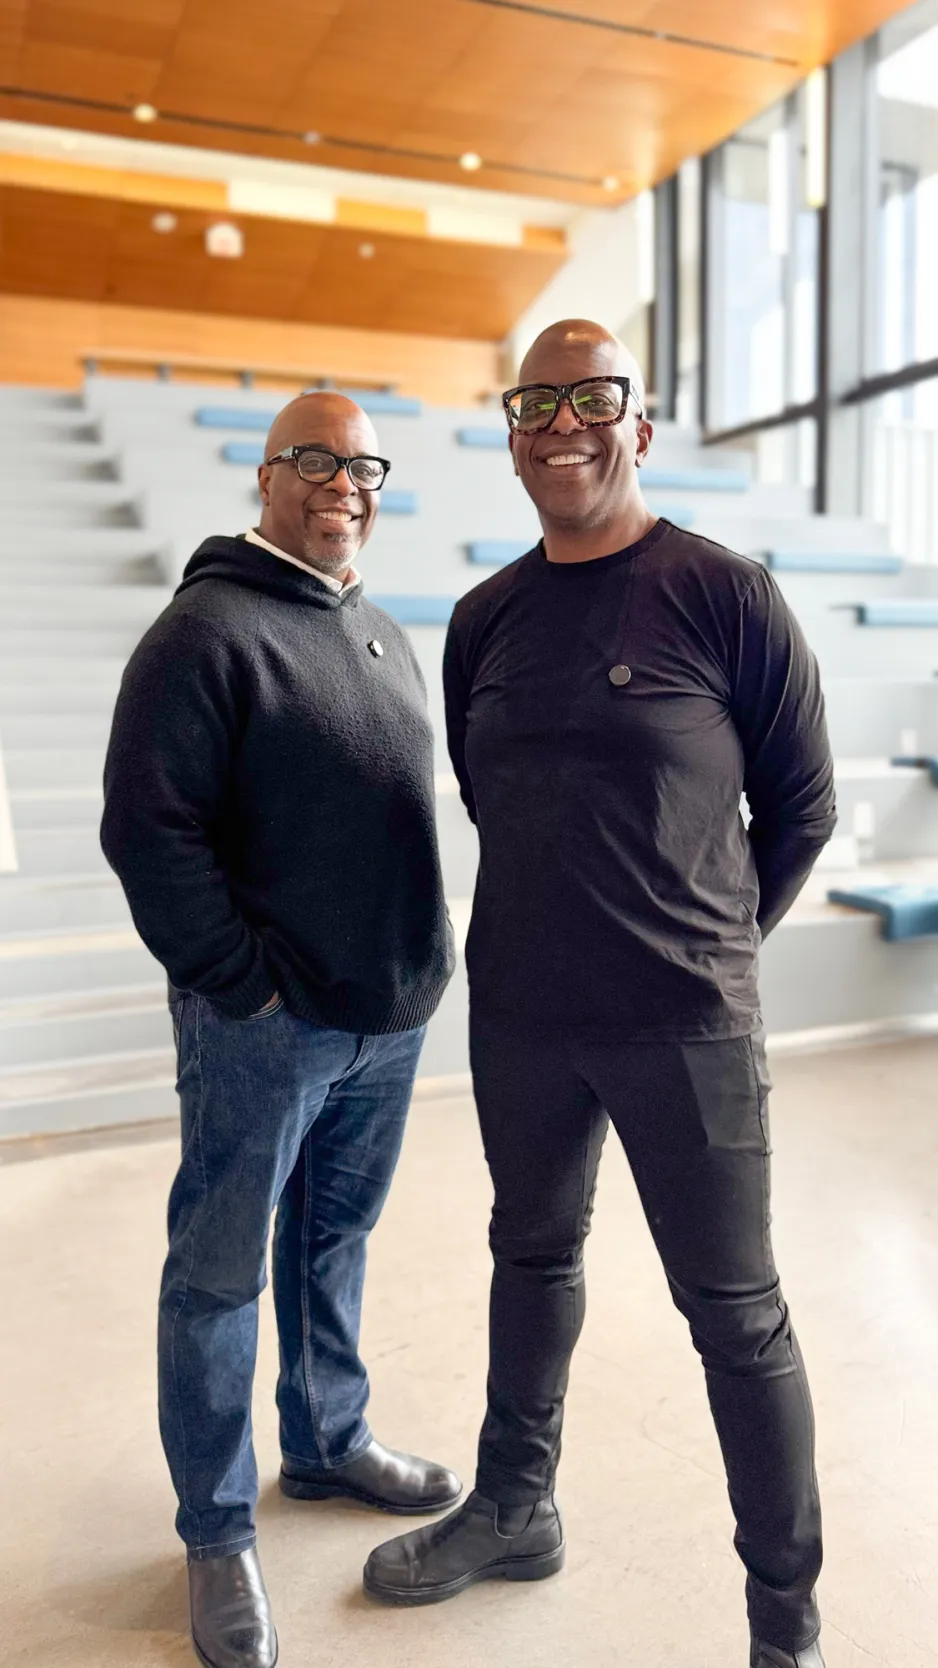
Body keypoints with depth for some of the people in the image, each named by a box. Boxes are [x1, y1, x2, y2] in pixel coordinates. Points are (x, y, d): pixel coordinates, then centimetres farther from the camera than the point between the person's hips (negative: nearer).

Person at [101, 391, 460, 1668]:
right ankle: (218, 1531, 25)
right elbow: (147, 829, -17)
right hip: (266, 1023, -7)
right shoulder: (211, 629, -11)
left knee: (336, 1242, 22)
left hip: (389, 1020, 8)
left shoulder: (387, 638, 14)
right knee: (222, 1271, 7)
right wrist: (241, 981, -16)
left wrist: (417, 964, 13)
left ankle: (329, 1444, 41)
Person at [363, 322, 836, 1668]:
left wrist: (705, 942, 4)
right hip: (517, 1013, 5)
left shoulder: (727, 595, -9)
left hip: (685, 1025, -4)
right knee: (533, 1256, 21)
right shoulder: (484, 619, 5)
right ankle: (516, 1510, 44)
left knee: (736, 1313, 7)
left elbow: (802, 805, -1)